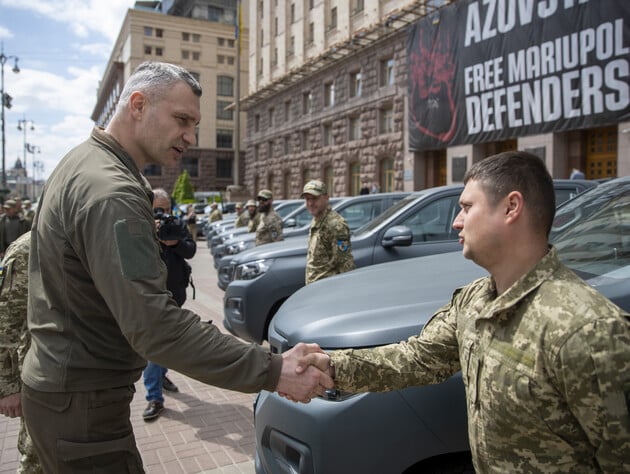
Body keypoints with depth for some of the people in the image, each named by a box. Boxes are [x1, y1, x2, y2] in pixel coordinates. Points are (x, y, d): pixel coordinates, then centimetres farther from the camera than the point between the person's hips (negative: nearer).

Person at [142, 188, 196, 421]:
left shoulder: (177, 227, 6)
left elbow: (191, 250, -4)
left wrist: (175, 242, -22)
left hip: (174, 295, 5)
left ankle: (161, 374, 45)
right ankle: (154, 398, -5)